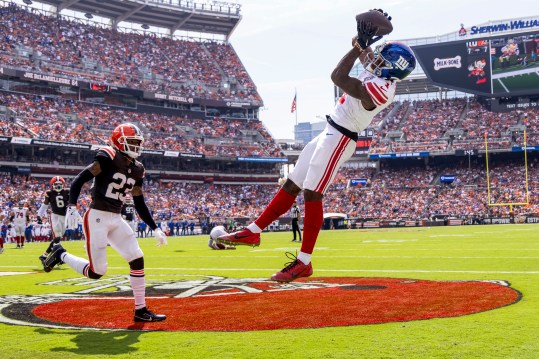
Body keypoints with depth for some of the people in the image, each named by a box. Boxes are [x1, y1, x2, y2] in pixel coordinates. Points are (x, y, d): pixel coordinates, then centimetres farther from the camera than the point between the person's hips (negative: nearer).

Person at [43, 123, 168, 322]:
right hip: (97, 218, -7)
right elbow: (79, 180, -14)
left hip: (116, 219, 7)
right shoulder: (107, 158, -11)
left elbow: (140, 204, 15)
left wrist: (155, 228, 10)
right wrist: (72, 205, -28)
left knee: (137, 259, -2)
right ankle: (61, 254, 20)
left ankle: (141, 310, 6)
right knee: (97, 272, -7)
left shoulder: (136, 170, 10)